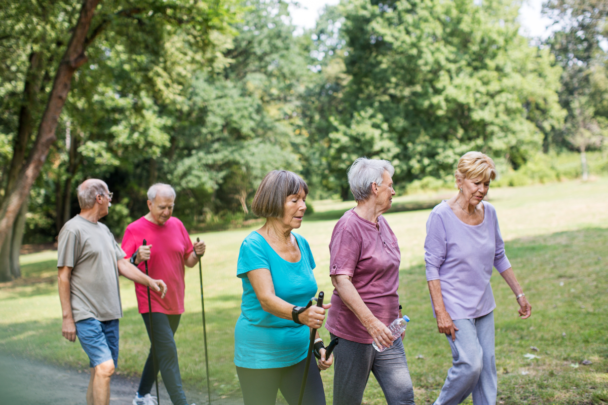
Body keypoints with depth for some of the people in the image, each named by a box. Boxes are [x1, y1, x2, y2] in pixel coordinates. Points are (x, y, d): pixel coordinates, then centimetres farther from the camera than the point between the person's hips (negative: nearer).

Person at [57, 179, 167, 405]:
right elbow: (63, 276, -9)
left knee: (100, 371, 10)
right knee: (105, 367, -19)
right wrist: (67, 317, -11)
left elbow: (121, 264, 17)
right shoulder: (73, 230, -8)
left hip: (109, 315, 8)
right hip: (86, 315, -8)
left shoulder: (104, 230, 17)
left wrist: (149, 281, 4)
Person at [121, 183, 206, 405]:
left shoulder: (177, 225, 7)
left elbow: (188, 261, 13)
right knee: (168, 352, -12)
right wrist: (137, 258, -28)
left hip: (175, 302, 6)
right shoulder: (134, 230, -7)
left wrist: (197, 253, -9)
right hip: (152, 303, -6)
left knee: (160, 351, 16)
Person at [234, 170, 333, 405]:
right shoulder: (254, 246, -13)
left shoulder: (301, 244, 7)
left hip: (299, 351, 6)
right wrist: (299, 315, -43)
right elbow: (267, 299, -26)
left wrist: (318, 344, 11)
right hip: (260, 356, -6)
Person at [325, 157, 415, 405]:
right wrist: (371, 322, -31)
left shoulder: (382, 223, 12)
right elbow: (340, 280, -24)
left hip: (385, 332, 8)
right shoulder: (349, 226, -16)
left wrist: (396, 313, 25)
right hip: (355, 333, -8)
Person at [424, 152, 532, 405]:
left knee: (487, 365, 7)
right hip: (454, 304, -6)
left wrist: (519, 293, 14)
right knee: (471, 363, -12)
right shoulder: (441, 215, -16)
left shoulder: (489, 212, 1)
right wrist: (440, 312, -17)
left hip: (483, 303, 6)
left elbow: (499, 257, 14)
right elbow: (432, 267, -14)